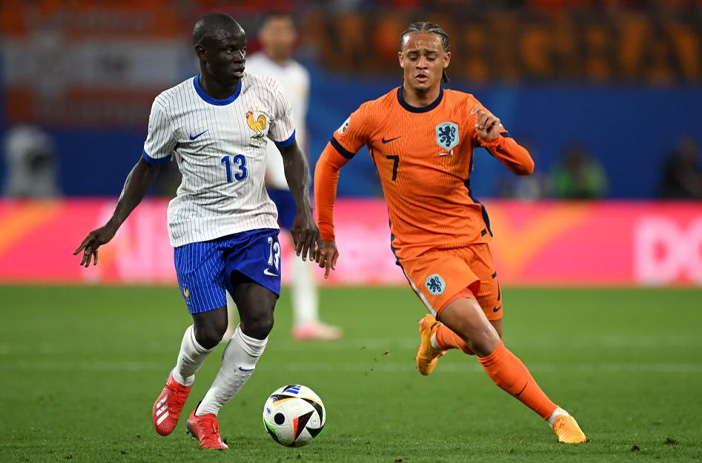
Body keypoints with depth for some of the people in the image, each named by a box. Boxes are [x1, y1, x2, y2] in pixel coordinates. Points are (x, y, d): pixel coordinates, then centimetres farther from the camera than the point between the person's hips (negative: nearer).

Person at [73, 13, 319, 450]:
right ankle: (180, 381, 26)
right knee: (211, 328, -12)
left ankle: (206, 414, 3)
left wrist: (305, 211, -1)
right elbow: (148, 166, 6)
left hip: (256, 223, 2)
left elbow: (292, 153, 12)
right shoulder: (171, 106, -8)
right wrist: (112, 225, 1)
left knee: (260, 319, -15)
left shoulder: (267, 95, -2)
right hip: (198, 227, -2)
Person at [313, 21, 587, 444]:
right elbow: (329, 164, 6)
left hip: (473, 238, 3)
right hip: (420, 248, -3)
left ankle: (436, 335, 44)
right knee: (486, 342, -19)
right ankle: (555, 416, -8)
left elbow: (524, 166, -9)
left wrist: (494, 138, -30)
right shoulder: (375, 116, -8)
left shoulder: (465, 109, -5)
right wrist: (326, 235, 8)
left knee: (489, 344, 12)